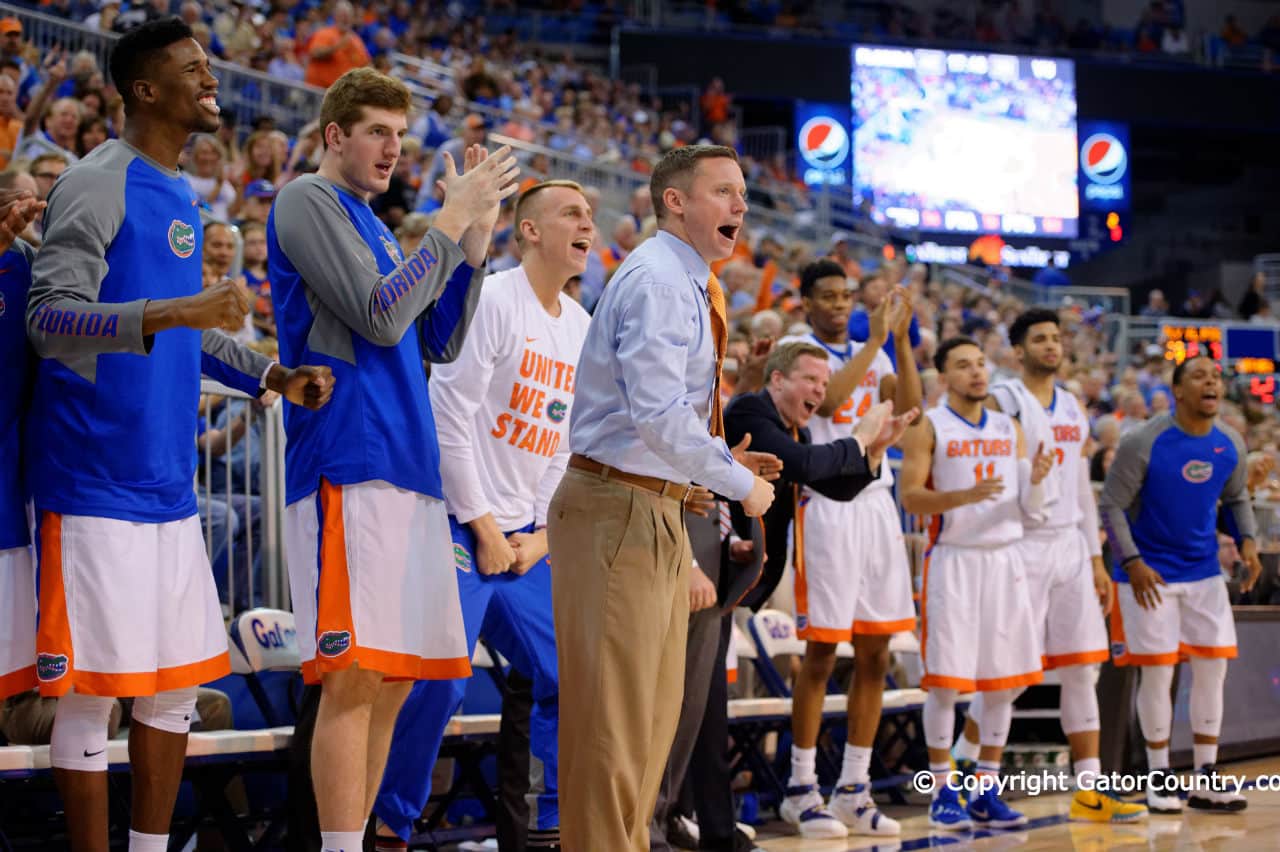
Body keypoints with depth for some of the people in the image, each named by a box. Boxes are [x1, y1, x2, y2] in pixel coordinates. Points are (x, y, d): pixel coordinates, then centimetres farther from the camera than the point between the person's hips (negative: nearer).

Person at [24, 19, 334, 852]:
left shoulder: (180, 194, 16)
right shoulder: (96, 184, -10)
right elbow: (50, 319, -20)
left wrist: (272, 375, 16)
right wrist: (169, 314, -33)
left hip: (169, 485, 9)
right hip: (97, 483, -9)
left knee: (176, 686, 12)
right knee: (93, 688, -3)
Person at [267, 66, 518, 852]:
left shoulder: (371, 224, 23)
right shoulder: (308, 202, -3)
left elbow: (440, 343, 19)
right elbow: (379, 316, -14)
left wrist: (476, 238, 9)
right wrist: (454, 219, -9)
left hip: (408, 468, 9)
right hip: (347, 467, -9)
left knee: (393, 682, 8)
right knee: (356, 676, -14)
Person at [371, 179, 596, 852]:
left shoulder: (582, 329, 13)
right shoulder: (491, 300, -10)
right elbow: (449, 415, -14)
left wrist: (544, 534, 5)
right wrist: (482, 527, -12)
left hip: (525, 539, 8)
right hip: (462, 525, -7)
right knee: (438, 682, -12)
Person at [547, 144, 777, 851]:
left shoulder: (688, 285, 17)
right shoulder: (658, 281, -15)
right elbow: (657, 412, -25)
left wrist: (723, 460, 12)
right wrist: (739, 484, -16)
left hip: (658, 510, 11)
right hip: (618, 508, -10)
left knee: (654, 709, 15)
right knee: (613, 710, -8)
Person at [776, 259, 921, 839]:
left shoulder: (871, 355, 15)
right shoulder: (797, 350, -3)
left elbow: (909, 408, 1)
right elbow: (825, 399, -22)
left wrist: (900, 339, -4)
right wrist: (874, 341, -18)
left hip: (876, 503, 6)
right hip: (826, 506, -6)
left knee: (874, 654, 6)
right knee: (821, 653, -4)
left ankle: (853, 790, 12)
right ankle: (801, 789, 4)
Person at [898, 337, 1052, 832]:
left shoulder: (1009, 429, 12)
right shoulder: (929, 428, -2)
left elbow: (1028, 507, 10)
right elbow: (910, 498, -11)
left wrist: (1036, 480, -12)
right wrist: (964, 497, -26)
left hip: (1005, 559, 5)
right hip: (953, 560, -5)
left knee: (1005, 680, 5)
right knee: (945, 680, -5)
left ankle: (987, 791, 14)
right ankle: (942, 793, 4)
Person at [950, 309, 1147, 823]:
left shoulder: (1074, 408, 15)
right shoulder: (1001, 403, -6)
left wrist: (1096, 559, 15)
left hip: (1070, 546, 7)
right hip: (1022, 546, -6)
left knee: (1082, 670, 4)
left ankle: (1089, 790, 6)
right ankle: (959, 768, 11)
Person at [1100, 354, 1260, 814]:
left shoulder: (1230, 444, 0)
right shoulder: (1143, 442, -16)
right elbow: (1111, 505, -12)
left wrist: (1247, 541, -2)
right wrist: (1132, 562, -19)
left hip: (1203, 570, 5)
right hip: (1149, 572, -5)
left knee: (1213, 667, 3)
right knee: (1158, 670, -3)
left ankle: (1206, 779, 11)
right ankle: (1159, 777, 10)